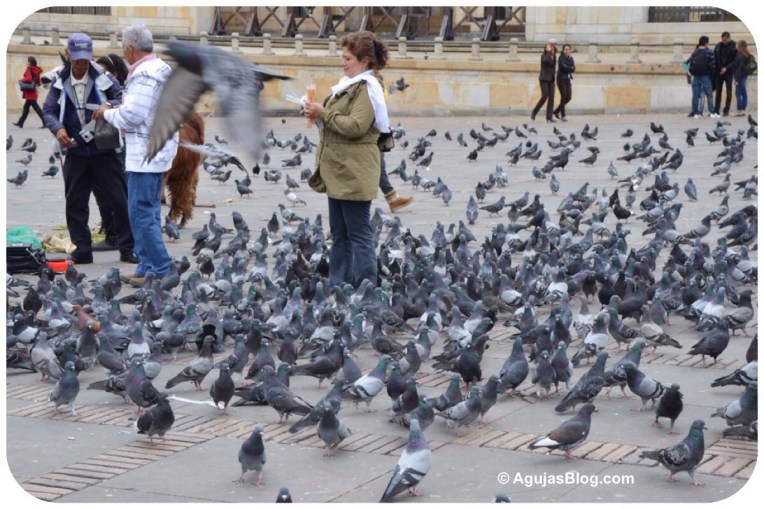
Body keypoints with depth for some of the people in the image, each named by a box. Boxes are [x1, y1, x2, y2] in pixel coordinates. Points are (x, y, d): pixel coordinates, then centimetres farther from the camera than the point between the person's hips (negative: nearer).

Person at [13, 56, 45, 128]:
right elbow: (38, 82, 12)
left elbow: (28, 79, -26)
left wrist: (22, 80, -10)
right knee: (26, 108, 17)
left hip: (30, 93, -9)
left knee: (36, 108, -8)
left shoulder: (28, 70, -14)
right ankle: (20, 122, 26)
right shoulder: (36, 70, 10)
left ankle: (45, 122, -12)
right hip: (33, 92, 9)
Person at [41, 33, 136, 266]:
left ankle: (127, 248, 7)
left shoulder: (103, 78, -4)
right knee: (75, 203, 6)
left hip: (103, 151, -2)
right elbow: (48, 110, 7)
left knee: (118, 199, -1)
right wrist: (57, 128, -13)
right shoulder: (60, 83, 3)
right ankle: (82, 249, 15)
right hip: (75, 152, 3)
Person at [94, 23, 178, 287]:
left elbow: (130, 117, -20)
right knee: (149, 211, 14)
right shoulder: (161, 69, 13)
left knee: (141, 213, -5)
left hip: (145, 153, -10)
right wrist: (119, 108, 13)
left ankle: (159, 270, -3)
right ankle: (148, 268, 20)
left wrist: (107, 112, -3)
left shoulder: (144, 75, -19)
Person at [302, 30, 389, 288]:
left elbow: (355, 126, -22)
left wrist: (323, 113, -17)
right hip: (339, 170, 10)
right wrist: (317, 113, 7)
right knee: (339, 233, 13)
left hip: (354, 172, -10)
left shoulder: (367, 87, -12)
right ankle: (338, 285, 20)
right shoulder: (349, 84, 17)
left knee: (358, 233, -5)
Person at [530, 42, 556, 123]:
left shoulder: (554, 56, 12)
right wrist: (548, 52, -20)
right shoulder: (544, 55, -6)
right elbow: (546, 60, -28)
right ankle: (534, 112, 6)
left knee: (551, 98, -2)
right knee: (545, 96, -12)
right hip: (544, 79, -6)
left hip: (551, 79, 6)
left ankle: (549, 117, 0)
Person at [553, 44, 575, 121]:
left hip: (568, 79, 6)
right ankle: (563, 116, -3)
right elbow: (563, 67, -18)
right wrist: (570, 68, -4)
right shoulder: (561, 58, -6)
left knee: (568, 97, 2)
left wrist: (567, 68, -14)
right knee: (563, 97, -8)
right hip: (561, 79, -6)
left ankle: (556, 111, 19)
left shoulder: (570, 58, 11)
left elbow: (573, 69, 0)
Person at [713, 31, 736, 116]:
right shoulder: (718, 46, 4)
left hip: (728, 72, -3)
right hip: (718, 72, 3)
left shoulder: (734, 46, -7)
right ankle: (716, 110, 12)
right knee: (718, 91, 7)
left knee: (729, 91, 0)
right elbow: (714, 58, 7)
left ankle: (726, 110, 6)